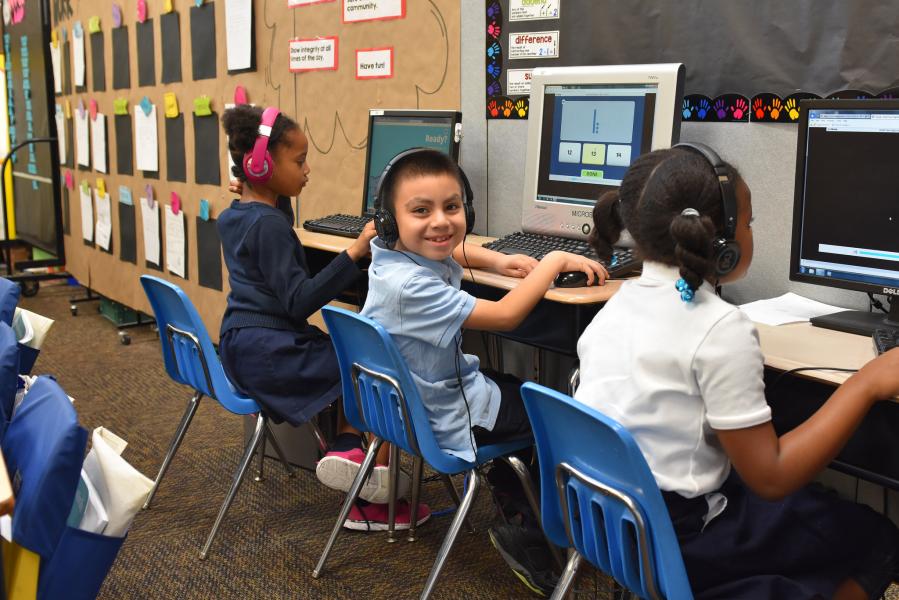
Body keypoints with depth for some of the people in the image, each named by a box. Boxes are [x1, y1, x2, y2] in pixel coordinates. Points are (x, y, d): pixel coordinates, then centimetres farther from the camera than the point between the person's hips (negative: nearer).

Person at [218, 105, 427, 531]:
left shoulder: (232, 218, 12)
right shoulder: (269, 224, -17)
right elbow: (298, 301, -24)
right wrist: (354, 253, -29)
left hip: (242, 348, 10)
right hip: (268, 354, -10)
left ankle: (346, 446, 3)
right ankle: (379, 484, 0)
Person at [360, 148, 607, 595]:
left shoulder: (399, 254, -6)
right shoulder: (410, 286, -35)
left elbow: (448, 251, 19)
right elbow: (506, 315, -30)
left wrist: (497, 261, 1)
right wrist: (555, 261, -17)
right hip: (453, 419, -9)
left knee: (515, 387, 31)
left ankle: (516, 506, 45)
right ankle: (526, 540, 18)